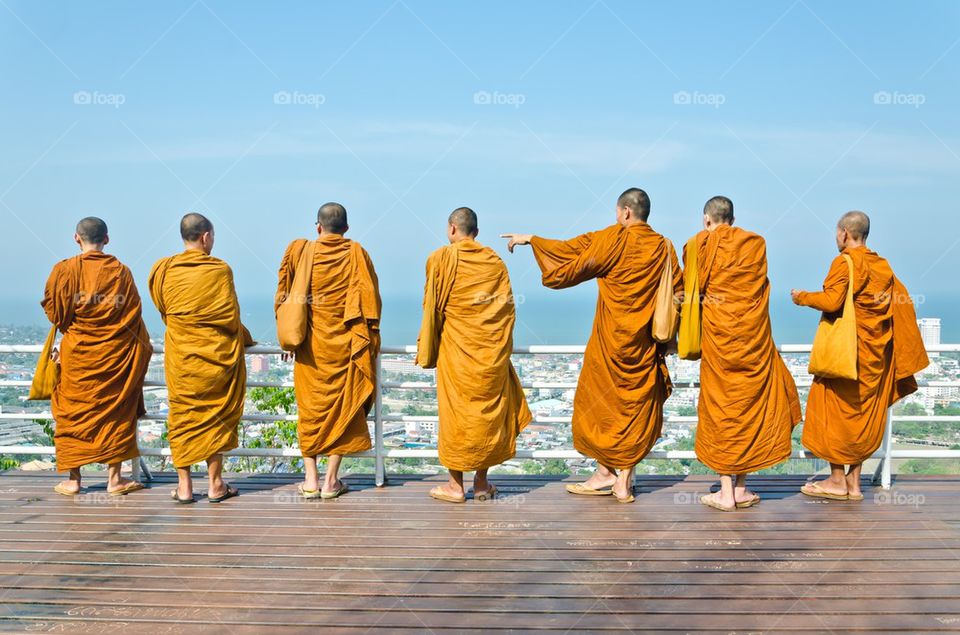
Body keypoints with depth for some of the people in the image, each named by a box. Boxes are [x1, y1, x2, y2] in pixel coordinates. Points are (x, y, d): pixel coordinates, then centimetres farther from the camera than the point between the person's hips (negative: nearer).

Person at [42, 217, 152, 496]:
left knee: (75, 413, 10)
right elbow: (133, 314, 1)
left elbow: (54, 312, -1)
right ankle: (114, 478, 10)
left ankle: (73, 479, 14)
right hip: (115, 354, 1)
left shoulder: (64, 270, -6)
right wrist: (141, 349, 12)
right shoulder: (121, 271, -2)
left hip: (77, 351, -1)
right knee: (115, 412, 8)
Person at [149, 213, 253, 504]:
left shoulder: (163, 270, -1)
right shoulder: (219, 270, -9)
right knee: (216, 415, 7)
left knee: (182, 415, 9)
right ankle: (215, 484, 10)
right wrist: (244, 339, 14)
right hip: (216, 354, -2)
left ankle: (184, 486, 11)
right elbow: (231, 316, -4)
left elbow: (164, 311, 11)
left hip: (179, 354, 2)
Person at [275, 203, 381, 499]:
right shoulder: (356, 255, -3)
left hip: (310, 345, 1)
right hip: (345, 344, -1)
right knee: (343, 407, 8)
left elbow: (283, 298, 3)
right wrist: (370, 343, 6)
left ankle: (310, 480, 11)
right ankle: (331, 480, 10)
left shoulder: (298, 251, -1)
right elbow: (370, 299, -3)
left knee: (310, 407, 11)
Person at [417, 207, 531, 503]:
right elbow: (508, 309, 6)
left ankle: (456, 485, 12)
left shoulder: (440, 259, -5)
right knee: (487, 411, 10)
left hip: (455, 350, -3)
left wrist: (427, 353, 4)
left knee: (454, 412, 6)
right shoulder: (495, 262, 4)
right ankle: (481, 483, 17)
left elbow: (432, 308, -4)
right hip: (492, 353, 3)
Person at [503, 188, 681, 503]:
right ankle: (624, 481, 11)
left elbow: (571, 251, -7)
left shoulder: (614, 239, -10)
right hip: (645, 344, 4)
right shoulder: (664, 247, 3)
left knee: (601, 400, 10)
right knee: (636, 406, 9)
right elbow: (677, 294, 6)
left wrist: (530, 239, 3)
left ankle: (605, 473, 14)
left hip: (611, 338, -4)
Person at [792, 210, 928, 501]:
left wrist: (803, 297, -5)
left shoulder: (845, 262, -12)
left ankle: (837, 480, 6)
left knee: (835, 410, 2)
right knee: (864, 413, 11)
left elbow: (832, 301, -22)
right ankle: (853, 481, 16)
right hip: (876, 353, 7)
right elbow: (902, 304, 12)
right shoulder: (882, 265, 11)